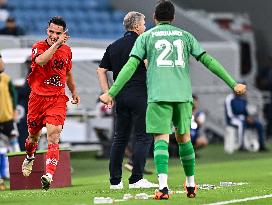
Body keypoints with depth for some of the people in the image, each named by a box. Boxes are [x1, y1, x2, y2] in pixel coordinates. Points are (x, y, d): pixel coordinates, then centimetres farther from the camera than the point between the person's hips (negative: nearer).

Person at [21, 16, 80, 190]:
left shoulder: (67, 50, 9)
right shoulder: (38, 47, -5)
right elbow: (40, 60, -30)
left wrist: (74, 92, 30)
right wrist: (56, 44, -32)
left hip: (58, 99, 1)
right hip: (38, 97, -1)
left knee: (53, 136, -16)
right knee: (34, 135, 15)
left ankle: (49, 176, -25)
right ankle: (29, 158, 49)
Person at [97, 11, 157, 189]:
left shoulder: (113, 46, 13)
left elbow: (101, 70, 12)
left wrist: (107, 93, 13)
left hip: (121, 98, 6)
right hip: (139, 96, -6)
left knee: (120, 138, 11)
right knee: (144, 137, -2)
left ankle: (115, 181, 10)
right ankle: (136, 179, -10)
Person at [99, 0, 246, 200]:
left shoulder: (146, 37, 9)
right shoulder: (185, 36, 14)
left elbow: (131, 66, -1)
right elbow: (209, 61, 10)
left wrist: (111, 93, -1)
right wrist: (233, 84, 13)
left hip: (158, 94, -2)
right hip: (183, 94, 2)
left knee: (161, 138, -7)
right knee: (184, 138, 17)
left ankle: (163, 186, -24)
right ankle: (191, 185, 26)